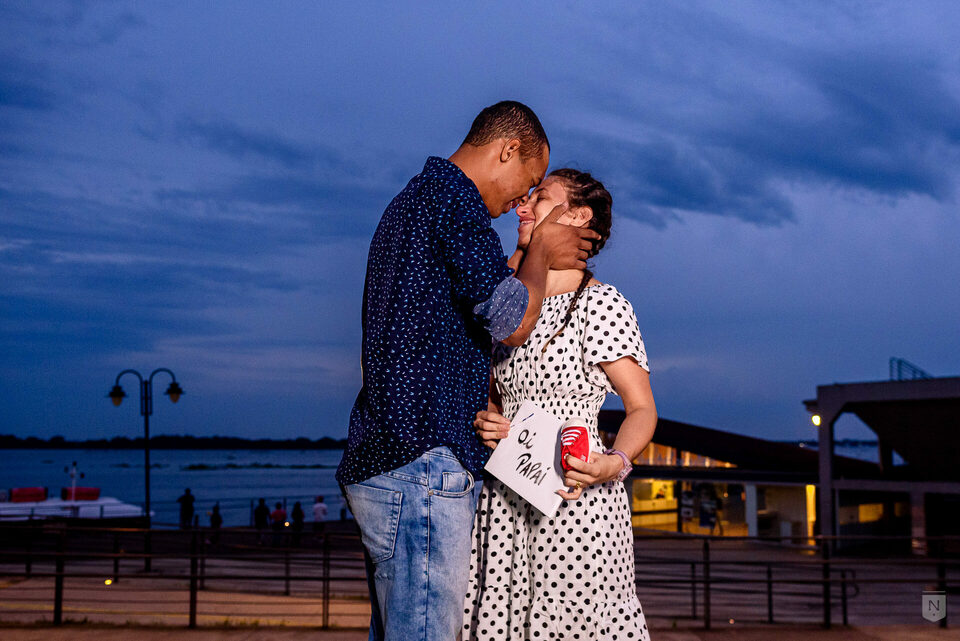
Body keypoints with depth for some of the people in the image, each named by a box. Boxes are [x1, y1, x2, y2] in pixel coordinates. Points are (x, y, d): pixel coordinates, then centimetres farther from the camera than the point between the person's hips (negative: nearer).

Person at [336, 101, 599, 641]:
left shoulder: (410, 201, 24)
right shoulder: (452, 196, -9)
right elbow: (512, 322, -14)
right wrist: (541, 250, 3)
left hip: (380, 463, 11)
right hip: (421, 461, -11)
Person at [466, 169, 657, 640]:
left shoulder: (601, 304, -6)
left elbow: (642, 408, -6)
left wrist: (615, 463, -24)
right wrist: (482, 421, -1)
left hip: (575, 500, -6)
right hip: (504, 499, 6)